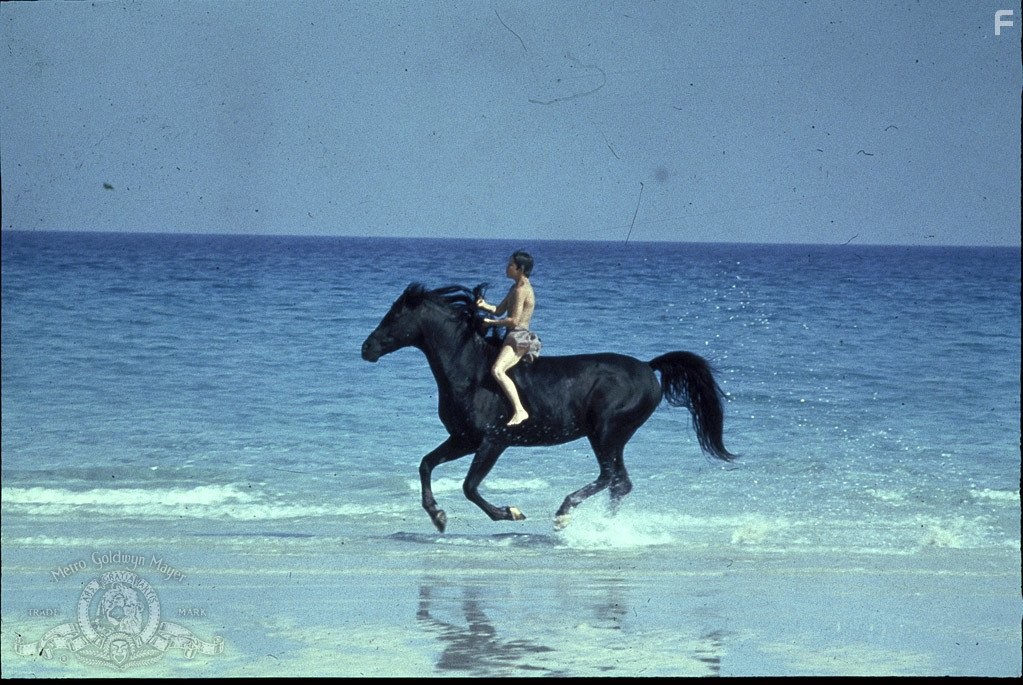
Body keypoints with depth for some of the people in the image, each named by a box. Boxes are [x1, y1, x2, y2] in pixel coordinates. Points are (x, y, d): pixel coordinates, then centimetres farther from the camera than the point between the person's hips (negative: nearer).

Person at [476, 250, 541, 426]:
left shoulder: (521, 290, -15)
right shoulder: (515, 288, 16)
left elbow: (513, 320, -20)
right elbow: (499, 310, 20)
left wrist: (490, 322, -12)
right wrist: (485, 306, 1)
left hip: (519, 337, -11)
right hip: (513, 337, 11)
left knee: (497, 370, -31)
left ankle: (519, 410, -36)